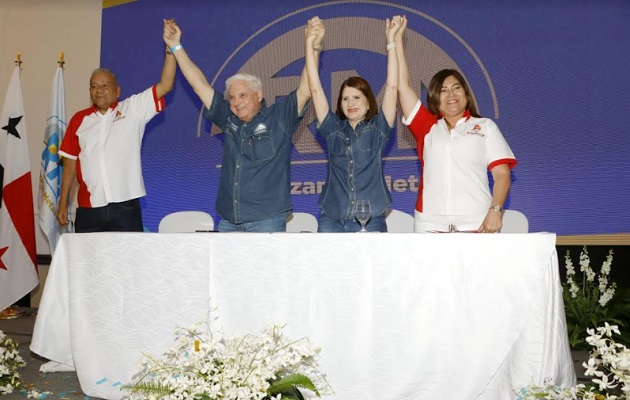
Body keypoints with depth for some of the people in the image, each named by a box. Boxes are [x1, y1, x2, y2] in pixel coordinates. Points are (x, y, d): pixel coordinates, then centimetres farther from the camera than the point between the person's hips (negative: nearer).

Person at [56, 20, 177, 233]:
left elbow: (165, 85, -5)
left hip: (125, 208, -2)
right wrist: (63, 204, 11)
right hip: (88, 210, 2)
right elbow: (70, 163, 12)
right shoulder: (79, 119, 8)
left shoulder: (133, 109, 3)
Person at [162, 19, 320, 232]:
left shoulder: (279, 117, 0)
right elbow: (200, 85, 15)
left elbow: (305, 90, -12)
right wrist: (176, 48, 16)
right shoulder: (229, 119, 11)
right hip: (229, 221, 5)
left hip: (266, 219, -5)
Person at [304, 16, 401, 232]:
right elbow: (315, 88, 6)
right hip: (331, 219, 2)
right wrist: (310, 43, 3)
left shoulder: (378, 128, 6)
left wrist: (391, 41, -3)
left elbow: (392, 86, 0)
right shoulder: (333, 129, 10)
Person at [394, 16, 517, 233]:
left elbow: (502, 174, 5)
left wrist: (495, 210, -11)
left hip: (475, 224, -1)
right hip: (430, 224, 2)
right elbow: (402, 86, 11)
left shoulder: (485, 126, 13)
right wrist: (397, 39, 10)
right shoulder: (428, 128, 16)